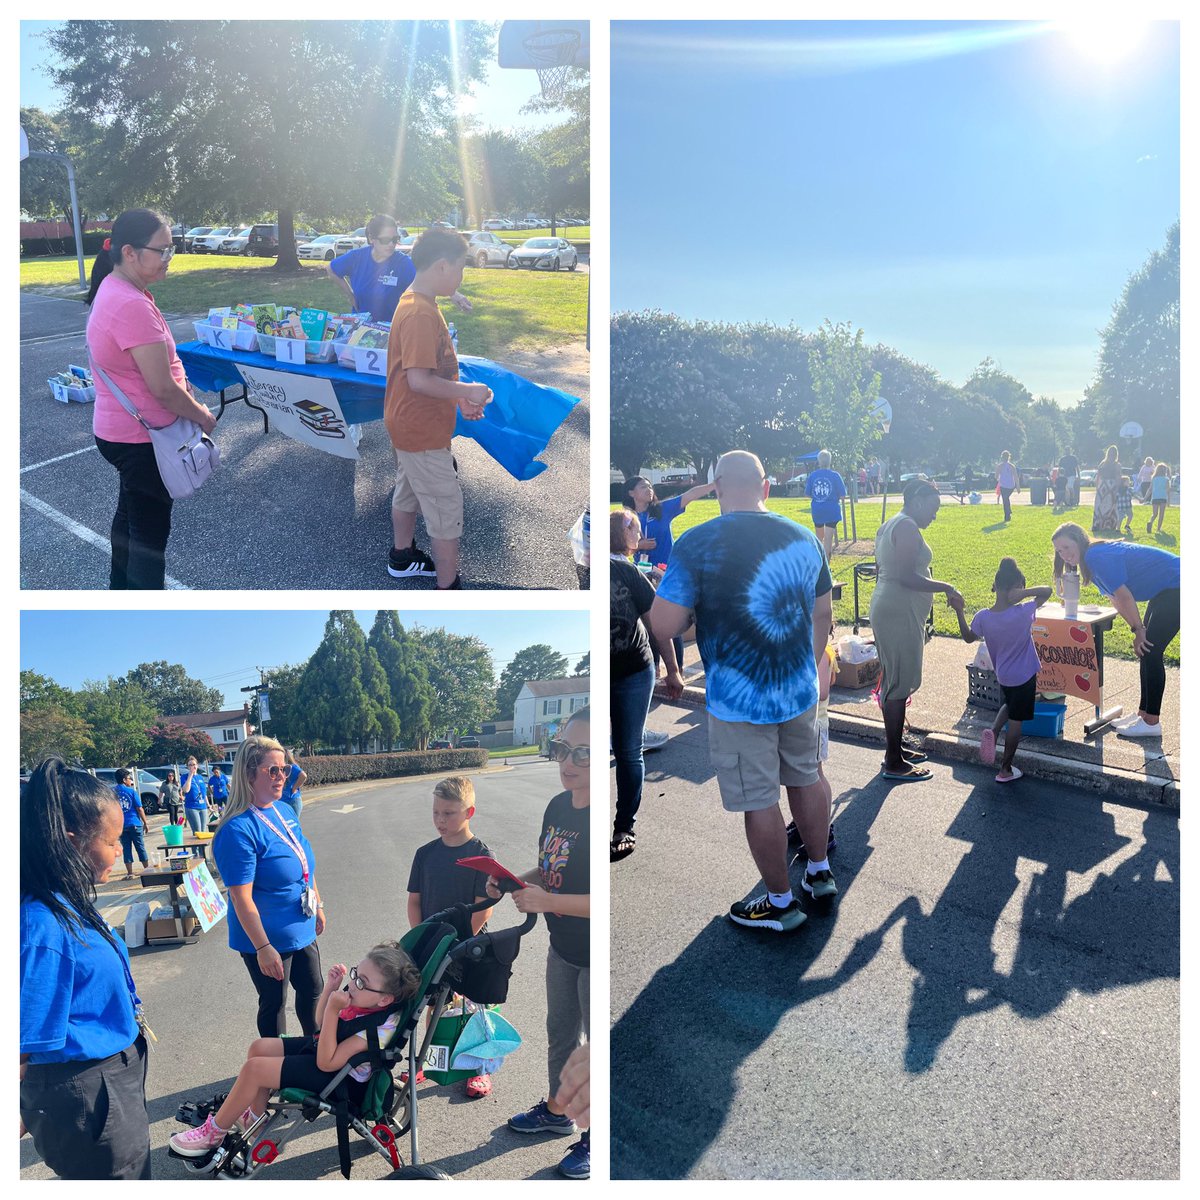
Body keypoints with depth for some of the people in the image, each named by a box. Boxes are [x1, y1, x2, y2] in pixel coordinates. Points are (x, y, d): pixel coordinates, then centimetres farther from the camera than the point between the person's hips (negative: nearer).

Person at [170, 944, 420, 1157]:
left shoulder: (380, 1028, -33)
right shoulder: (360, 998, -11)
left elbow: (326, 1062, -30)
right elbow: (320, 1023, 6)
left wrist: (333, 1009, -37)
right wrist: (330, 987, -12)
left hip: (337, 1077, -9)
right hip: (322, 1048, 9)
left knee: (254, 1068, -12)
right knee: (259, 1047, 9)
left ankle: (213, 1133, 9)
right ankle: (256, 1116, 27)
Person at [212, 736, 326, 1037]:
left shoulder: (284, 811, 1)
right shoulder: (239, 829, -24)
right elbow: (241, 897, -23)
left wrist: (317, 904, 18)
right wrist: (263, 948, -22)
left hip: (302, 930, 8)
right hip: (268, 939, -8)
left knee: (313, 990, 21)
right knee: (273, 1003, 12)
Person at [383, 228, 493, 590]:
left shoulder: (414, 304, 7)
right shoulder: (420, 313, -26)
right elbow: (419, 380, -30)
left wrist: (459, 398, 7)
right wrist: (467, 391, -19)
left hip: (409, 425, 11)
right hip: (423, 432, -11)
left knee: (408, 492, 26)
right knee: (447, 511, -2)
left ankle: (402, 557, 45)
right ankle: (448, 588, 7)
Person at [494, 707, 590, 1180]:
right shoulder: (558, 807, 0)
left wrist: (546, 900, -30)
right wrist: (513, 883, -5)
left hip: (596, 955, -8)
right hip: (563, 947, 8)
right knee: (561, 1033, 26)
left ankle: (596, 1140, 31)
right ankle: (556, 1111, 49)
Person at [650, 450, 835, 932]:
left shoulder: (697, 544, -17)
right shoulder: (803, 538, 1)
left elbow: (662, 626, -20)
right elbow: (823, 613, 12)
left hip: (739, 702, -6)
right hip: (800, 692, 6)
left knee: (759, 801, 8)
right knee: (805, 778, 23)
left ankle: (780, 903, 23)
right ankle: (820, 872, 41)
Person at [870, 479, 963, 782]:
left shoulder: (889, 525, 16)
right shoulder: (908, 527, -15)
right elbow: (906, 577, -24)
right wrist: (946, 588, -17)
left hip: (885, 608, 11)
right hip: (901, 614, -11)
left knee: (894, 681, 17)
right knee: (901, 684, -5)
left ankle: (894, 749, 28)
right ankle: (895, 763, 1)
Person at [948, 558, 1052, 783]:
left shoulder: (983, 617, -15)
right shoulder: (1023, 613, -25)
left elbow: (969, 638, 4)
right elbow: (1048, 591, -14)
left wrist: (959, 611, 4)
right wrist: (1024, 593, -25)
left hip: (1002, 675, 4)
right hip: (1024, 676, -4)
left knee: (1009, 705, 32)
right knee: (1015, 720, 8)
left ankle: (993, 731, 7)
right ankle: (1005, 770, 16)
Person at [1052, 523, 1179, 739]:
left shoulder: (1097, 557, -22)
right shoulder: (1091, 559, 9)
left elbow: (1124, 596, -23)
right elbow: (1117, 599, 12)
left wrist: (1138, 630, -14)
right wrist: (1138, 629, 6)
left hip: (1175, 588, -10)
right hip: (1165, 591, 10)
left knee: (1150, 652, -9)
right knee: (1146, 651, 12)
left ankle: (1151, 722, -3)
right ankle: (1143, 714, 19)